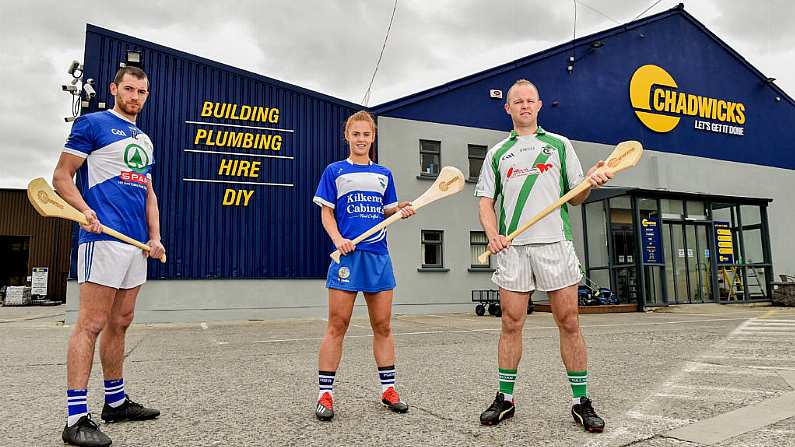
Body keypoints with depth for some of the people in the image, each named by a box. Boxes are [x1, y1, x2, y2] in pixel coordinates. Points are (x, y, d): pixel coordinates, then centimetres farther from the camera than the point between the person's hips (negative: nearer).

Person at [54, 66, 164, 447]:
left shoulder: (144, 139, 22)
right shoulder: (92, 123, 2)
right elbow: (61, 177, -2)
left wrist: (155, 236, 11)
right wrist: (85, 210, -20)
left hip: (137, 243, 8)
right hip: (104, 238, -7)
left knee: (120, 323, 13)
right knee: (92, 323, -8)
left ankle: (116, 402, 23)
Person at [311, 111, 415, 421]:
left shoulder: (384, 174, 17)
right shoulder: (334, 171, 7)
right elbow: (326, 212, 2)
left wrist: (401, 209, -4)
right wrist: (338, 240, -14)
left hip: (378, 255, 4)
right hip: (347, 255, -3)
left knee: (383, 326, 8)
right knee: (337, 327, -3)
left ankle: (388, 389, 20)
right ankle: (325, 394, 6)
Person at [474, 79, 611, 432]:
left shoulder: (560, 145, 14)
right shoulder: (497, 153, 15)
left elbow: (575, 197, 13)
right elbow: (486, 200, 11)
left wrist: (590, 181, -9)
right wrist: (492, 234, -7)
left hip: (555, 243, 0)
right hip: (512, 246, 1)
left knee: (569, 323, 0)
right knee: (511, 324, 3)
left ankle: (581, 401, 12)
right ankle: (505, 398, 14)